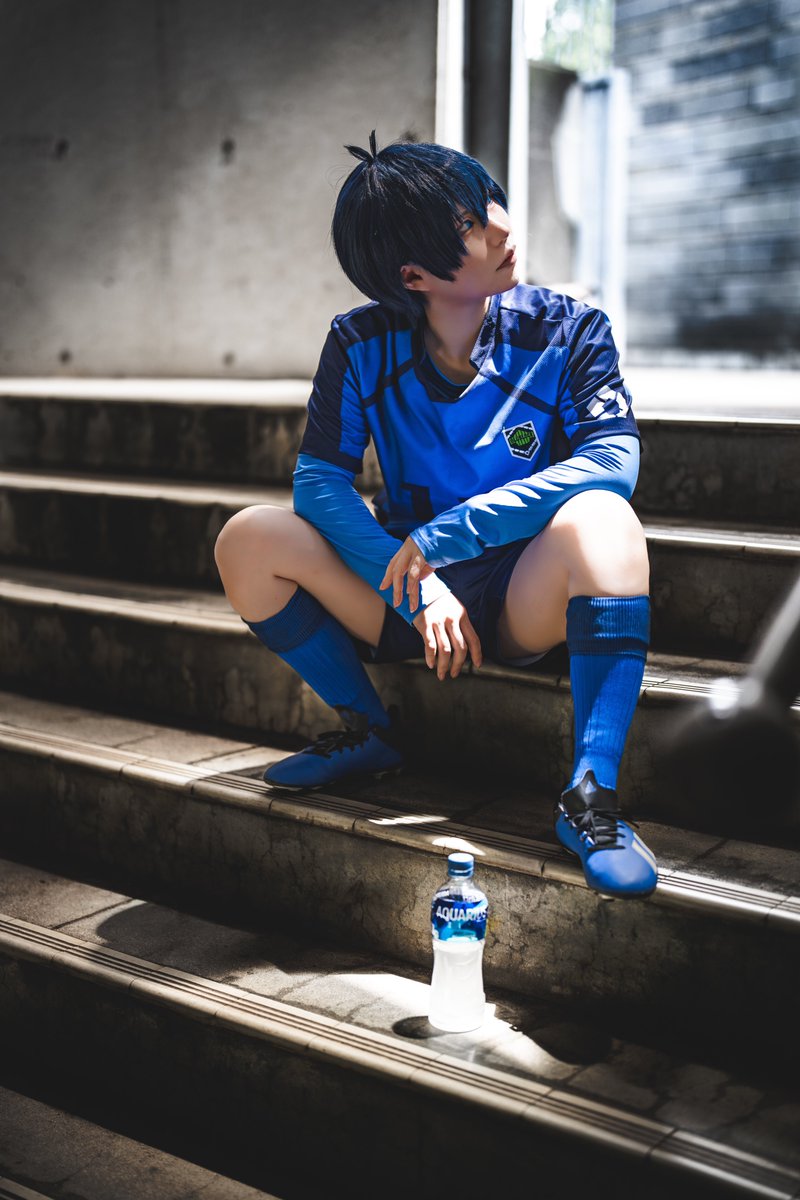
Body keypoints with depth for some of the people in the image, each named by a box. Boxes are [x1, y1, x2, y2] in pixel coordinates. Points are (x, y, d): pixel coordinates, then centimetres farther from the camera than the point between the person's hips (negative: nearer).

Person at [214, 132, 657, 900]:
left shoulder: (567, 331, -8)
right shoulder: (362, 346, -4)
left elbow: (614, 458, -22)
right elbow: (319, 483, -11)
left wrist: (445, 534, -29)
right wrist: (419, 590, -25)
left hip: (523, 603, -2)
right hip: (407, 593, 3)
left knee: (601, 519, -34)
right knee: (249, 540, -18)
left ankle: (591, 795, -32)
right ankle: (367, 731, 4)